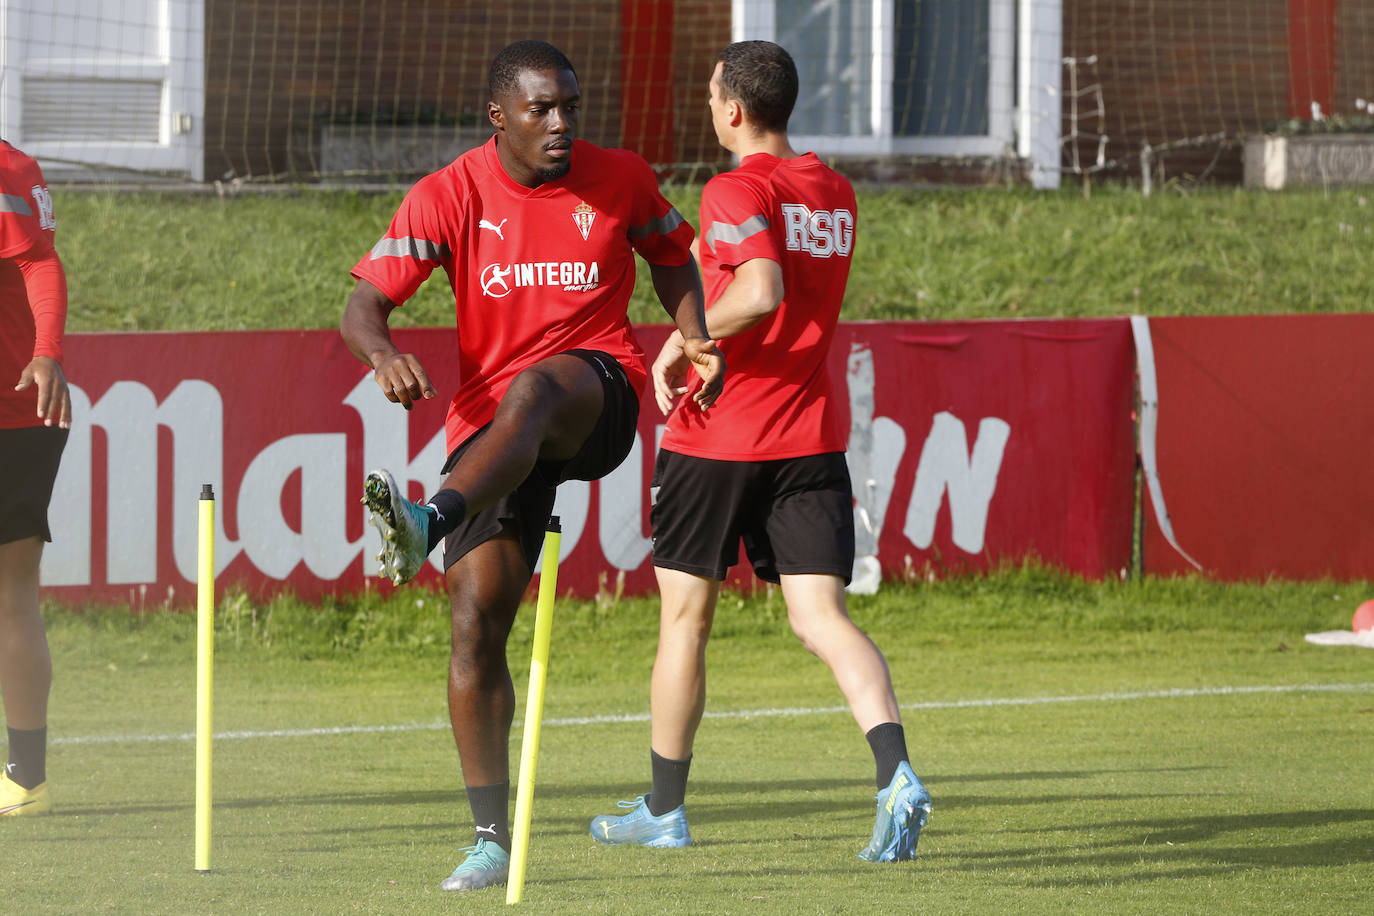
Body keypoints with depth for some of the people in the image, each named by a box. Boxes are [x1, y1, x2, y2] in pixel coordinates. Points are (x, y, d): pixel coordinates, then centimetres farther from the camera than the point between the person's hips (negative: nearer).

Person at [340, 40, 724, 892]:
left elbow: (672, 256, 21)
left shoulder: (622, 180, 3)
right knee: (476, 620, -9)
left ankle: (427, 524, -63)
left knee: (531, 393, -39)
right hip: (490, 423, 1)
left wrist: (697, 341, 2)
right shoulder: (448, 197, -2)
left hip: (598, 393, -1)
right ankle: (492, 837, -2)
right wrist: (383, 354, -31)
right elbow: (365, 303, -8)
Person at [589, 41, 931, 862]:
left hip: (717, 439, -5)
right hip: (810, 438, 5)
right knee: (822, 617, -2)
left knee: (686, 617, 10)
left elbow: (759, 293, -28)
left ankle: (665, 809, 20)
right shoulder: (836, 196, 12)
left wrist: (684, 342, -15)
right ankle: (896, 772, -26)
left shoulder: (737, 191, -12)